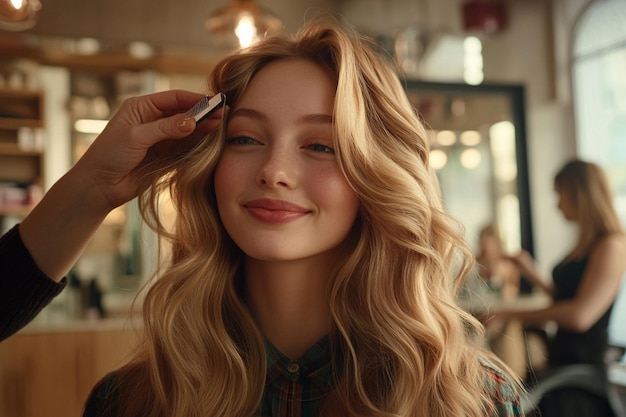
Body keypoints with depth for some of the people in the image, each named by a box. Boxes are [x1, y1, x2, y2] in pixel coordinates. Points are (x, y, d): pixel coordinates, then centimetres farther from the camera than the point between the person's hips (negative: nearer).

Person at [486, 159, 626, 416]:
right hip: (560, 361, 9)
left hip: (581, 368, -9)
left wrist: (515, 315, -16)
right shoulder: (585, 243, 13)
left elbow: (580, 315, -23)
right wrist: (532, 275, 15)